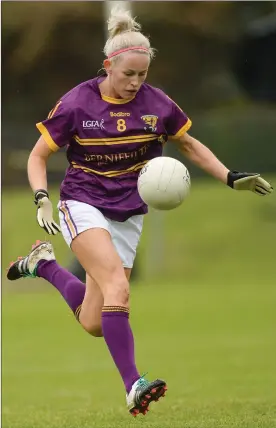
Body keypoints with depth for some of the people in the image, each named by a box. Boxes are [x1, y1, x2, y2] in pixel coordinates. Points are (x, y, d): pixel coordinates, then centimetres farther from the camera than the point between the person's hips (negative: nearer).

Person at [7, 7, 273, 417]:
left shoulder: (157, 103, -3)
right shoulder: (77, 103, -10)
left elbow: (191, 146, 11)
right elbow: (38, 155, -1)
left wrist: (231, 178, -1)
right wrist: (42, 199, -17)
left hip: (129, 216, 4)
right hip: (83, 206, -4)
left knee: (93, 323, 4)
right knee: (117, 284, -30)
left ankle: (44, 264, 30)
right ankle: (133, 385, -33)